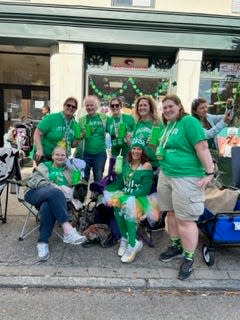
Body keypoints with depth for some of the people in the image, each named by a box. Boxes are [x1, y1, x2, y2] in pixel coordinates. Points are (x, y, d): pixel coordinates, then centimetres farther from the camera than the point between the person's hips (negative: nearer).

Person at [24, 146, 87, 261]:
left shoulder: (69, 170, 28)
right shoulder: (44, 166, 24)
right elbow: (33, 180, 4)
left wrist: (68, 190, -13)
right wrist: (54, 186, -12)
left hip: (53, 199, 1)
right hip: (36, 194, -1)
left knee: (47, 206, -38)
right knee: (54, 192, -37)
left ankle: (43, 242, -32)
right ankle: (68, 230, -46)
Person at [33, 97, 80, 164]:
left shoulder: (75, 124, 3)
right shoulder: (52, 118, -12)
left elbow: (72, 145, 9)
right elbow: (37, 133, -13)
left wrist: (78, 139, -11)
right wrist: (39, 150, -25)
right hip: (45, 157, -5)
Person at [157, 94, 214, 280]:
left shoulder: (189, 121, -11)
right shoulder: (166, 126, 14)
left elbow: (202, 147, -18)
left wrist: (209, 173, -22)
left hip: (186, 178, -8)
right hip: (166, 175, 9)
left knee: (185, 220, -2)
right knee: (171, 214, 17)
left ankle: (189, 259, 14)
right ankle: (176, 247, 36)